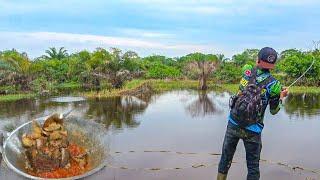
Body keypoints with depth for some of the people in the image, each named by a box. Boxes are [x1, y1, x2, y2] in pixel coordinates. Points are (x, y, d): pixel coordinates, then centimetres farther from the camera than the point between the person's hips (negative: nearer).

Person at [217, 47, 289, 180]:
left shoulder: (246, 70, -4)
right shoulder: (274, 85, -11)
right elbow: (274, 111, 0)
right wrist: (281, 96, 15)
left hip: (233, 124, 3)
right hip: (252, 130, -3)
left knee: (226, 158, 19)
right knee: (253, 165, 13)